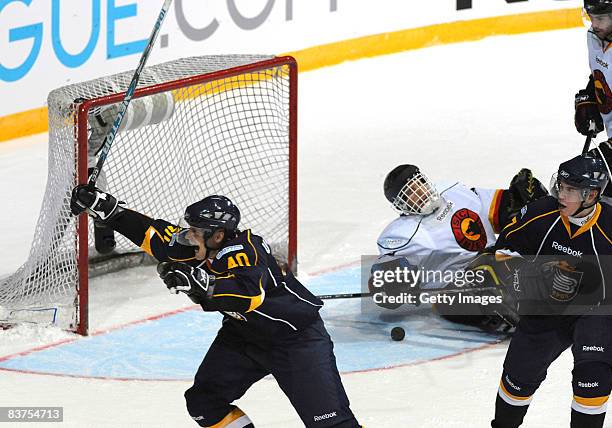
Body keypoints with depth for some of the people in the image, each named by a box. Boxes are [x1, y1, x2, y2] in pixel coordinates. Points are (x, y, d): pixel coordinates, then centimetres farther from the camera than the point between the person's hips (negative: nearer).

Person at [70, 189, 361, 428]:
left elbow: (250, 295, -48)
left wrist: (200, 283, -55)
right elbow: (152, 233, -1)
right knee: (204, 401, 2)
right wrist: (105, 209, -9)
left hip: (297, 334, -9)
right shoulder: (194, 247, -9)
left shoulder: (242, 250, -32)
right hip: (243, 335, 9)